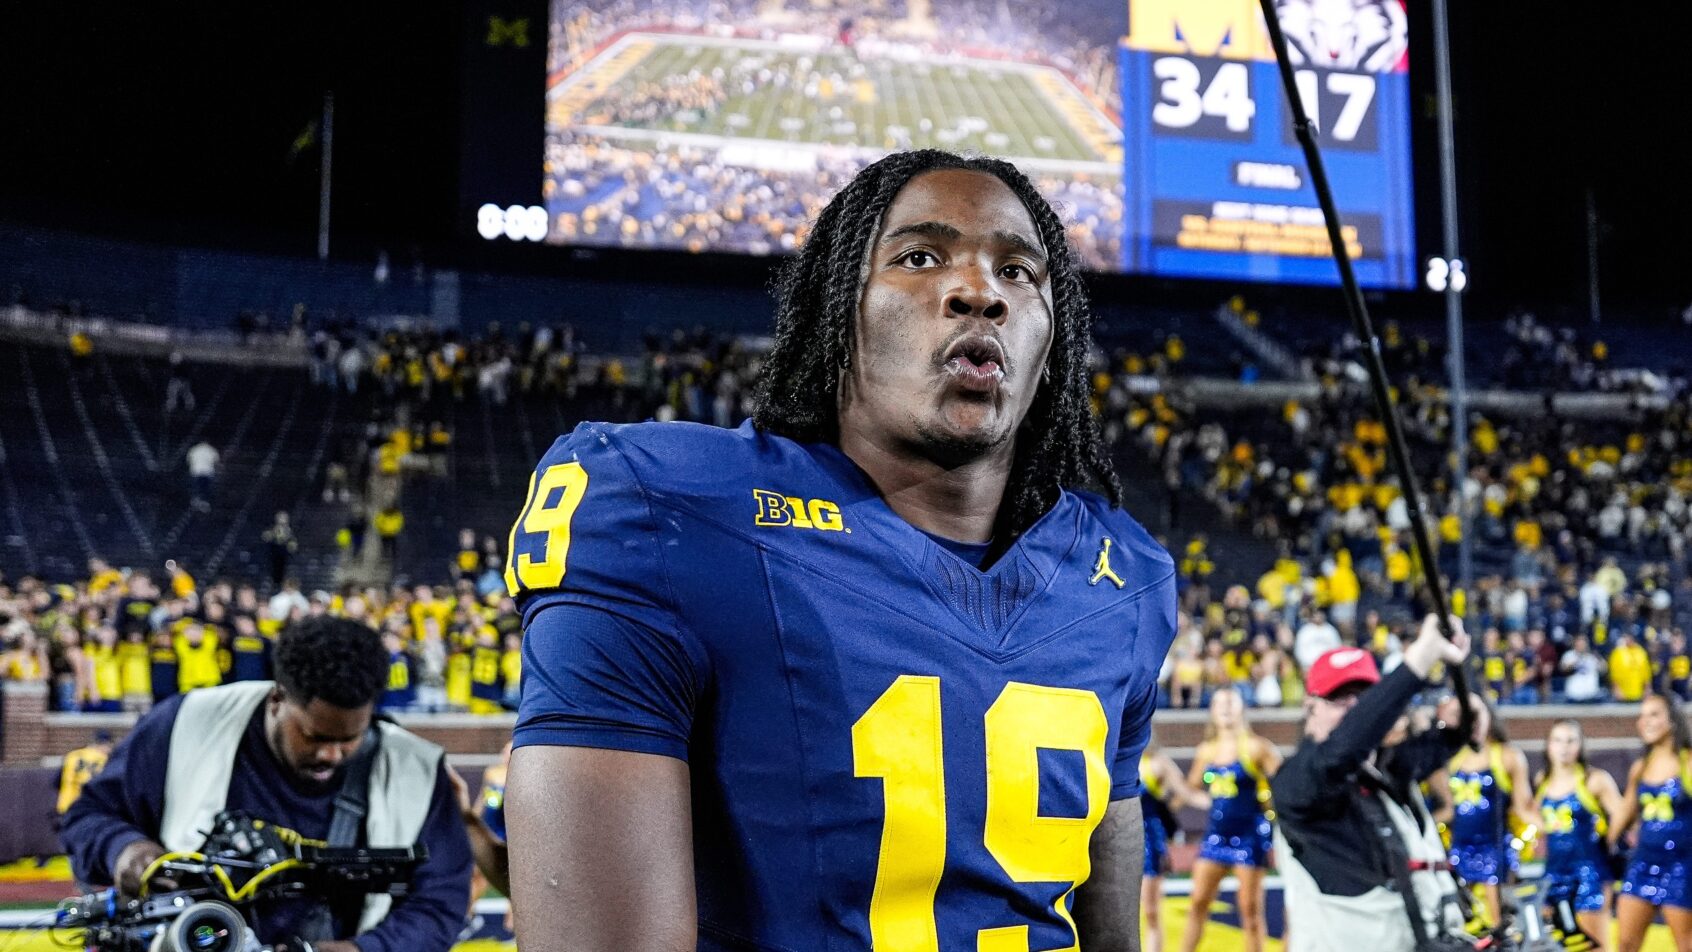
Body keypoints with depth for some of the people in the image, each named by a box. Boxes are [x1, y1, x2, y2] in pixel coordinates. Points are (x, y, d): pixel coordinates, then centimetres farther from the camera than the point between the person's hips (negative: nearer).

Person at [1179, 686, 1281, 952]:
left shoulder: (1255, 747, -7)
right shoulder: (1206, 750, 9)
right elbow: (1192, 787, 21)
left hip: (1249, 834, -5)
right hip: (1216, 832, 5)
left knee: (1251, 908, 1)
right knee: (1198, 902, 4)